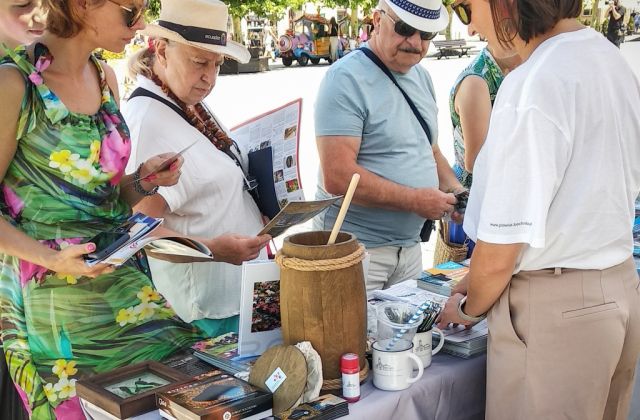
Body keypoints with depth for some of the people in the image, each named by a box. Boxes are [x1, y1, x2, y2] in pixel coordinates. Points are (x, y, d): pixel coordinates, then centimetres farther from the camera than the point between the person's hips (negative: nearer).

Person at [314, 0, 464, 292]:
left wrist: (453, 189, 1)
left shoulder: (421, 77, 10)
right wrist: (414, 200, -19)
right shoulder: (347, 79, -15)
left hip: (409, 245, 8)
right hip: (355, 247, -7)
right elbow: (337, 178, -23)